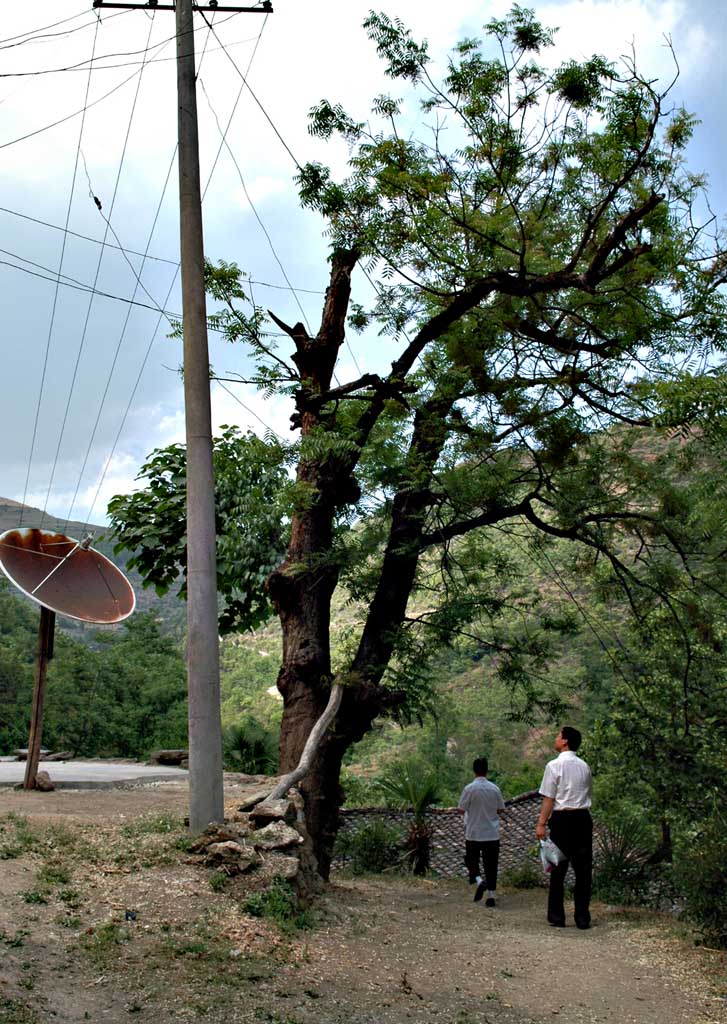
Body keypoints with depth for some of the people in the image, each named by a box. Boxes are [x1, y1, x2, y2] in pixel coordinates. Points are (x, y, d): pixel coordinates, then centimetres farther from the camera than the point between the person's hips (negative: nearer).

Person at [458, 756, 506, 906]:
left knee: (472, 860, 12)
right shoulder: (494, 788, -2)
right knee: (491, 864, 7)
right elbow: (501, 809, 5)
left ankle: (479, 881, -13)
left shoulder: (469, 789, -12)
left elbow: (461, 809, -10)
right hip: (492, 833, 2)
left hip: (473, 833, -2)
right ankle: (491, 895, 6)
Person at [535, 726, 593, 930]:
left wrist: (541, 823, -7)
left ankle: (557, 917, 7)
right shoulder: (584, 766, 10)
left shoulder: (554, 765, -8)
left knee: (558, 869, 3)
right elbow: (588, 795, 13)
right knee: (583, 870, 7)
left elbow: (548, 798, -10)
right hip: (583, 817, 5)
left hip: (562, 818, -5)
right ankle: (583, 918, 10)